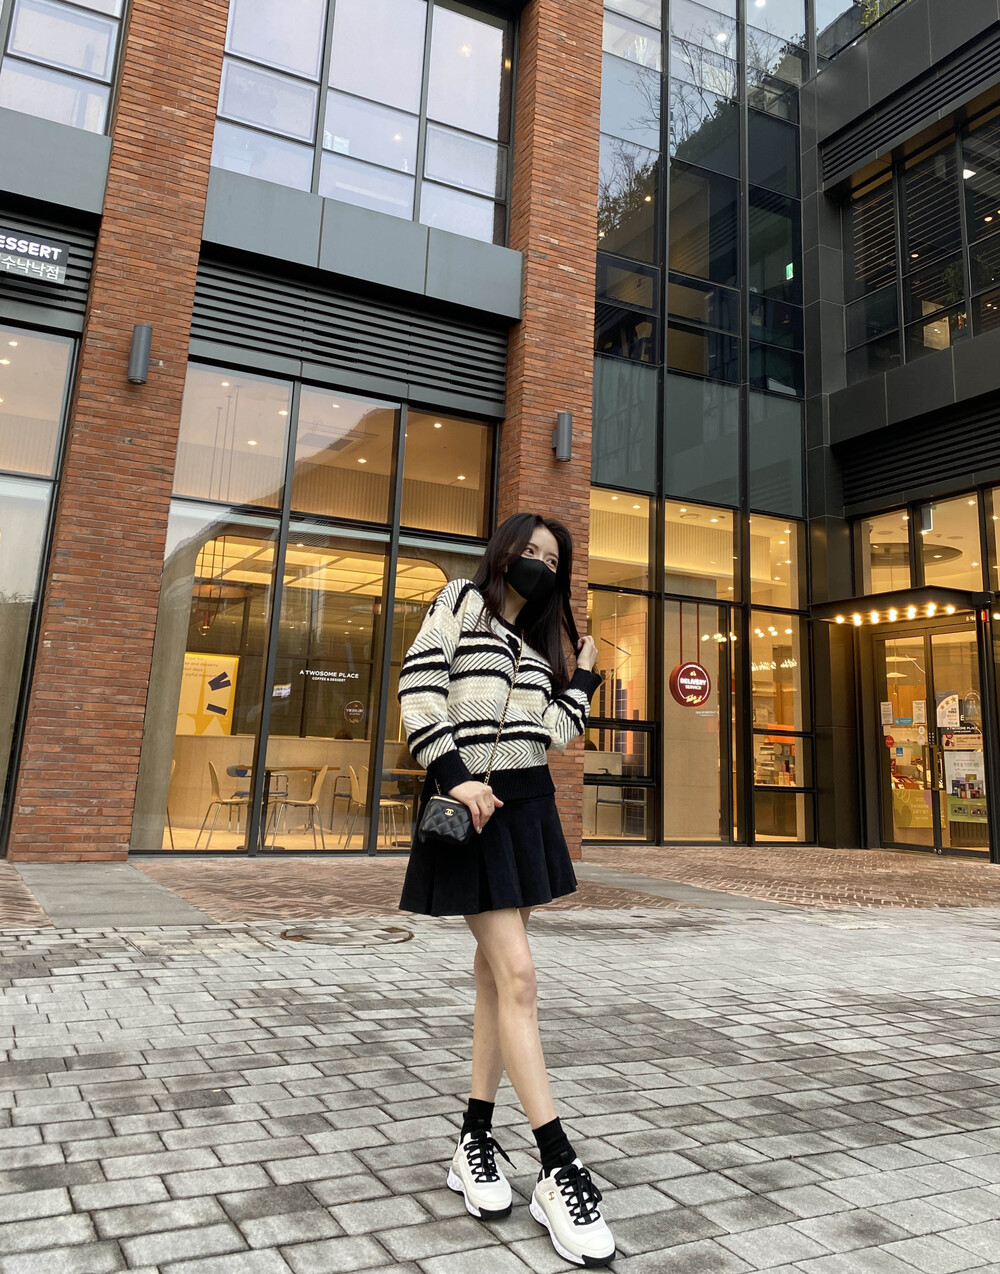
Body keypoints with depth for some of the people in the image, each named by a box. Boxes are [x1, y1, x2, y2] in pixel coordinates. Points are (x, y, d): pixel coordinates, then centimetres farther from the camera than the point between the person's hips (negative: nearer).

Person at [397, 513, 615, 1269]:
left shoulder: (537, 642, 18)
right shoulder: (462, 601, 0)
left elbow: (551, 733, 8)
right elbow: (419, 689, -12)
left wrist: (584, 677, 11)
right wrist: (455, 775, -20)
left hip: (529, 805, 7)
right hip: (473, 806, -7)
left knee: (496, 971, 9)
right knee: (518, 975, -10)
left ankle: (476, 1143, 20)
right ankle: (560, 1172, -4)